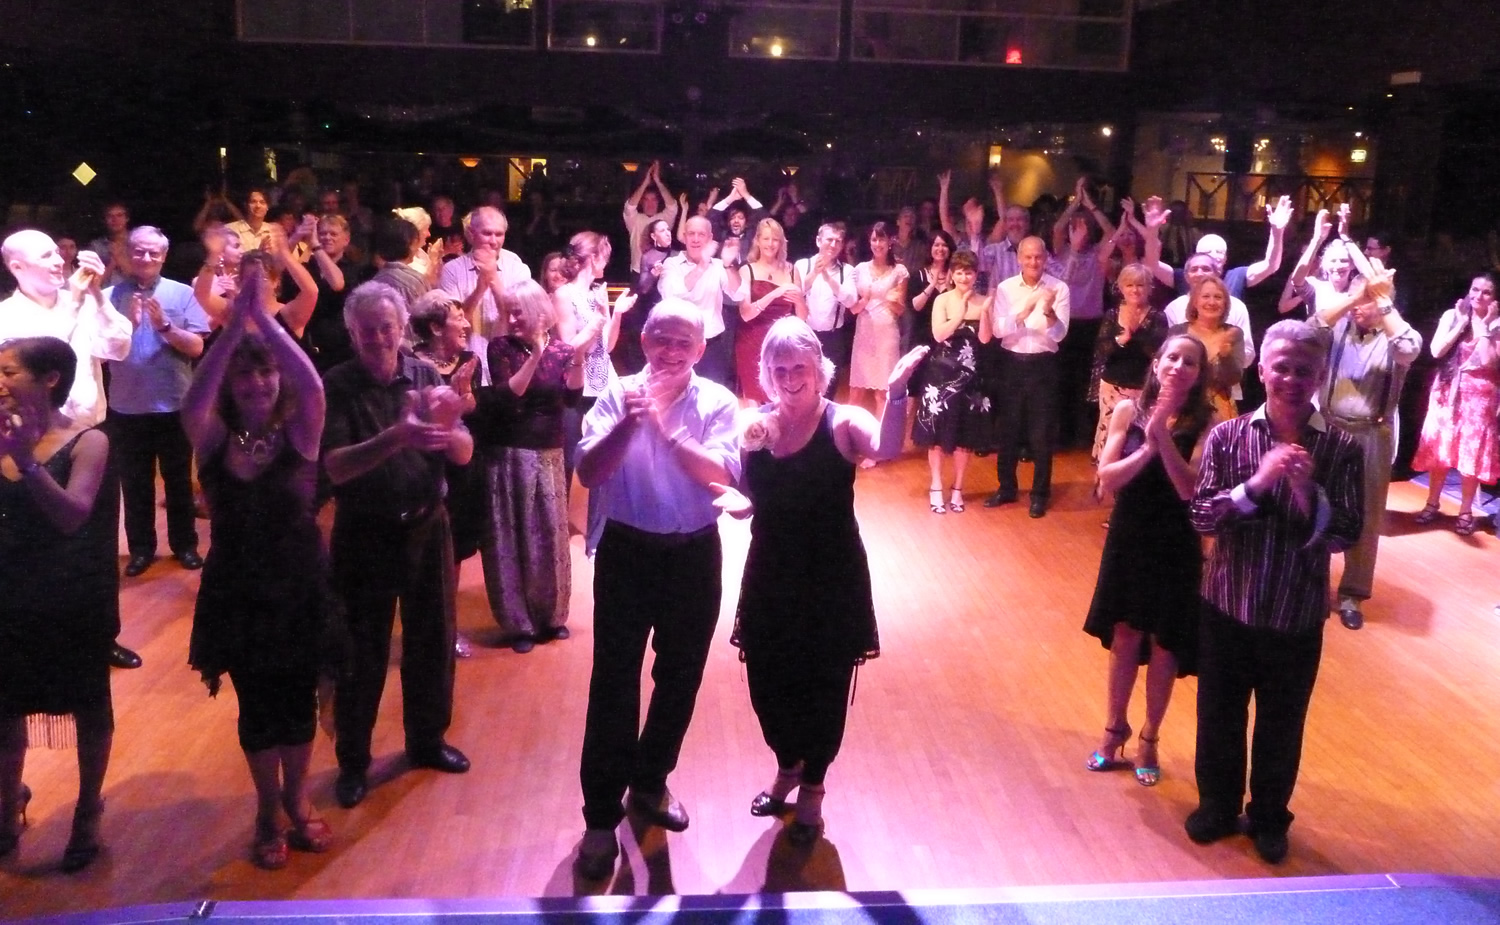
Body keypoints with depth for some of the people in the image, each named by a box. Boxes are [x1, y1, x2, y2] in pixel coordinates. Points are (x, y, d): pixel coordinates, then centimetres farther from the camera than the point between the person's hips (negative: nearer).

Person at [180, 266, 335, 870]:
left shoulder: (299, 432, -9)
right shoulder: (215, 439, -6)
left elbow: (313, 386, -30)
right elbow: (192, 403, -29)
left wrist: (263, 318, -34)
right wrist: (233, 327, -36)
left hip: (301, 591, 0)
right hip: (238, 593, 1)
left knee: (298, 700, 12)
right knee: (256, 705, 11)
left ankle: (297, 799, 35)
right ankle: (268, 810, 32)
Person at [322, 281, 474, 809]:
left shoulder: (425, 376, -3)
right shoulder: (336, 387, -10)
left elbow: (464, 455, -5)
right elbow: (335, 467, -21)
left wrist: (447, 426, -27)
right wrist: (395, 437, -36)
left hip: (426, 526, 3)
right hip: (364, 534, -3)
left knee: (432, 639, 15)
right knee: (362, 650, 8)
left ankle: (427, 739, 35)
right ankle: (353, 761, 25)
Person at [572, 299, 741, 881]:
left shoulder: (717, 402, -4)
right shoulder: (619, 395, -5)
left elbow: (722, 474, -18)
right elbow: (588, 474, -14)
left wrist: (667, 428, -26)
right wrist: (629, 422, -27)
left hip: (694, 554, 2)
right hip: (627, 551, -1)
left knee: (680, 677, 15)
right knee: (613, 681, 1)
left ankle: (650, 783, 36)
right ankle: (601, 817, 11)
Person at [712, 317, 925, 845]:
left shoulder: (842, 422, -13)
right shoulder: (755, 427, 0)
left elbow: (887, 450, -35)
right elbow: (750, 501, 9)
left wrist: (896, 394, -50)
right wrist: (732, 500, -13)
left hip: (832, 580, -4)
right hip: (770, 577, 4)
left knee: (824, 686, 8)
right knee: (768, 681, 14)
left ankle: (812, 789, 33)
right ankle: (788, 767, 44)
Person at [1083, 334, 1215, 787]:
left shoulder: (1206, 422, -12)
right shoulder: (1129, 409, -7)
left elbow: (1190, 489, -22)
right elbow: (1107, 478, -11)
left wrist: (1163, 437, -29)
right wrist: (1147, 446, -24)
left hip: (1176, 546, -1)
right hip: (1128, 538, 2)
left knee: (1163, 646, 10)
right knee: (1124, 638, 14)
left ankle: (1149, 739, 30)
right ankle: (1115, 728, 34)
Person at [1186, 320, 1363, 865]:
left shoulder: (1340, 450, -7)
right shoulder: (1227, 436, -7)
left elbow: (1346, 535, -10)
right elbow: (1202, 517, -11)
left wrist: (1307, 491, -26)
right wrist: (1256, 483, -25)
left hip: (1297, 620, 0)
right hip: (1227, 610, 0)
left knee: (1281, 728, 17)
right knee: (1219, 718, 16)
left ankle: (1270, 819, 39)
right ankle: (1217, 806, 39)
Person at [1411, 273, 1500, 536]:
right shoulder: (1451, 315, 1)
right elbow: (1436, 351, -9)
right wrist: (1461, 323, -10)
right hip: (1449, 390, 2)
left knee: (1472, 453, 2)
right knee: (1438, 447, 7)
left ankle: (1466, 511, 13)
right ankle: (1432, 503, 20)